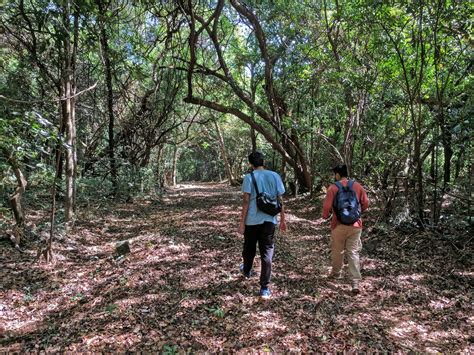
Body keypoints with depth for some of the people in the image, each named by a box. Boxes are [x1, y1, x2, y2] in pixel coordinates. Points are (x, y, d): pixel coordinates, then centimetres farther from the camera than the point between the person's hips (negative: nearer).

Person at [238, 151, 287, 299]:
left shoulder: (249, 177, -6)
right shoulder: (274, 176, 2)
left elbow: (246, 201, -10)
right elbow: (280, 200, 3)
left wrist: (242, 223, -5)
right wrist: (283, 219, 11)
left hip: (252, 221, -1)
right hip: (269, 220, 1)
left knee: (249, 249, 20)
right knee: (267, 253, 5)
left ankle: (247, 271, 46)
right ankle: (264, 288, 4)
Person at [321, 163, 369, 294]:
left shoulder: (333, 188, -9)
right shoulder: (357, 186, 1)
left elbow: (327, 207, -11)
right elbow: (365, 203, 5)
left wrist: (325, 216, 10)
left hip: (339, 225, -2)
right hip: (355, 225, 2)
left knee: (337, 251, 17)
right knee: (353, 253, 4)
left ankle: (336, 273, 37)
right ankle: (355, 283, -1)